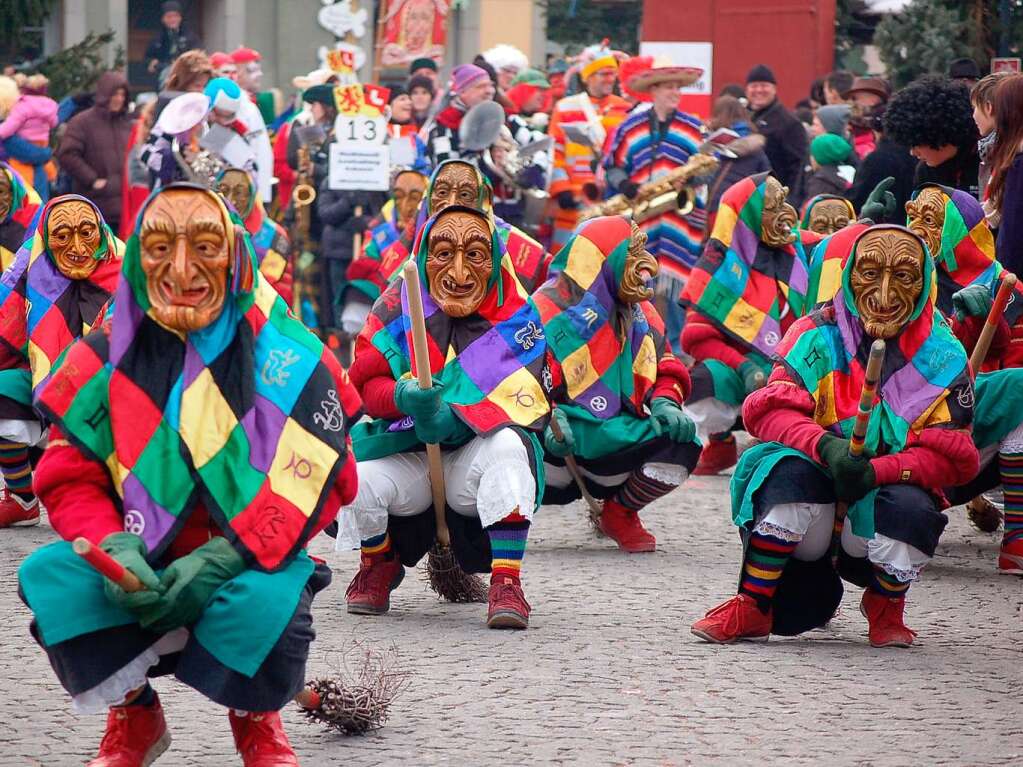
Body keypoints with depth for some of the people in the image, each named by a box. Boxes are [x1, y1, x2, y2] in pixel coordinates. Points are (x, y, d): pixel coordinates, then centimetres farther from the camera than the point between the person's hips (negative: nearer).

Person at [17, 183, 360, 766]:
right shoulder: (105, 358, -2)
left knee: (265, 601, -37)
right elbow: (69, 481, -1)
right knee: (49, 575, -26)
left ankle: (257, 718, 1)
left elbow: (314, 482, -13)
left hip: (251, 565, -2)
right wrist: (111, 544, -24)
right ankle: (132, 717, 0)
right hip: (142, 568, 2)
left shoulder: (288, 359, -8)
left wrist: (224, 559, -27)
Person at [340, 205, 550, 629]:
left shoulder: (518, 319, -6)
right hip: (404, 453, 2)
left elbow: (526, 407, -15)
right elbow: (364, 384, -3)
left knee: (507, 447, -35)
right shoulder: (399, 303, -2)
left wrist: (453, 418, -31)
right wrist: (403, 396, -27)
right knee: (359, 480, -29)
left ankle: (506, 583, -27)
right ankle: (379, 564, 9)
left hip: (474, 456, -2)